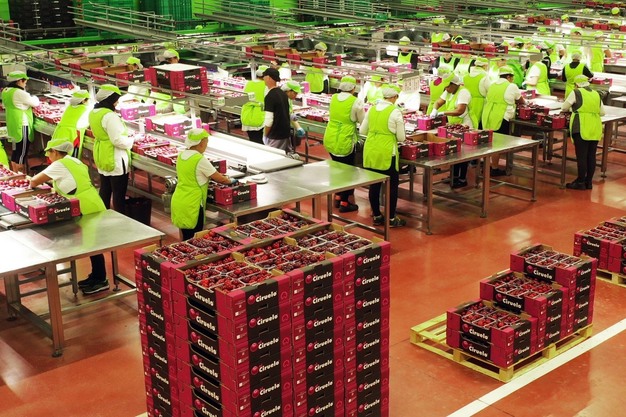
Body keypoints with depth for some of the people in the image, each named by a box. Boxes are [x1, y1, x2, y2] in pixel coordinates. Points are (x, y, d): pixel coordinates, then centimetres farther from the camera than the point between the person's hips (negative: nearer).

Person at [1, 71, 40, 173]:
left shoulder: (5, 91, 7)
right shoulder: (19, 93, -19)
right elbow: (36, 103, -10)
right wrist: (34, 97, 11)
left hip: (12, 125, 9)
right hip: (21, 126, -9)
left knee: (15, 152, 18)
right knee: (22, 154, -2)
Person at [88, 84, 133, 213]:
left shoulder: (94, 113, 7)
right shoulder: (110, 116, -23)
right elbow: (118, 140, -25)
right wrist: (131, 140, -7)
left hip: (101, 158, 10)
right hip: (115, 160, -10)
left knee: (104, 190, 19)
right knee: (119, 195, -2)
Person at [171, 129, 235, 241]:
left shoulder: (182, 155, 5)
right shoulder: (200, 160, -18)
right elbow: (220, 179, -11)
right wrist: (230, 181, 9)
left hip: (178, 201, 8)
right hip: (191, 205, -8)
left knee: (185, 237, 18)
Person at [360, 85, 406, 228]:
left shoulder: (372, 109, 4)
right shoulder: (395, 112, -10)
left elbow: (362, 131, 11)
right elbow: (401, 137, -4)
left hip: (370, 152, 5)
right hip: (386, 153, -5)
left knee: (374, 184, 12)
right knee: (392, 185, 7)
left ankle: (376, 216, 21)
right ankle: (391, 219, 12)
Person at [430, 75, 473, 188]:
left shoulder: (463, 92, -20)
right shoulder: (448, 92, 8)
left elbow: (459, 111, -29)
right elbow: (438, 102, 10)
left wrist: (443, 113, -26)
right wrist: (434, 110, -11)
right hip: (454, 126, 9)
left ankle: (463, 179, 8)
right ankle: (455, 176, 25)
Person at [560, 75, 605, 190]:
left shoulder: (576, 93, 0)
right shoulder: (596, 94, 15)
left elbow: (564, 108, 7)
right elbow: (602, 112, 17)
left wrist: (573, 109, 27)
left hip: (581, 128, -5)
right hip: (595, 129, 5)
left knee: (581, 156, -2)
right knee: (591, 156, 9)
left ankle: (580, 182, 3)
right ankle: (589, 182, 16)